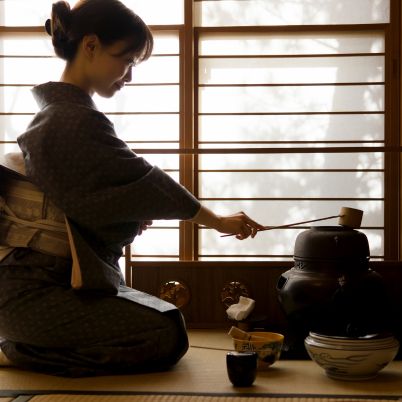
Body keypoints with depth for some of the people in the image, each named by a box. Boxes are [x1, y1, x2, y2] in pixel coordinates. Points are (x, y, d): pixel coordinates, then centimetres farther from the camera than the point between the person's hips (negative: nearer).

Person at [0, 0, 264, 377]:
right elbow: (146, 183, -15)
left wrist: (131, 214, 4)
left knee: (166, 319, 13)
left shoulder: (53, 112, 13)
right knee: (166, 335, -15)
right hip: (39, 290, -10)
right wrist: (219, 222, -4)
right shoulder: (77, 122, -19)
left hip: (38, 278, 10)